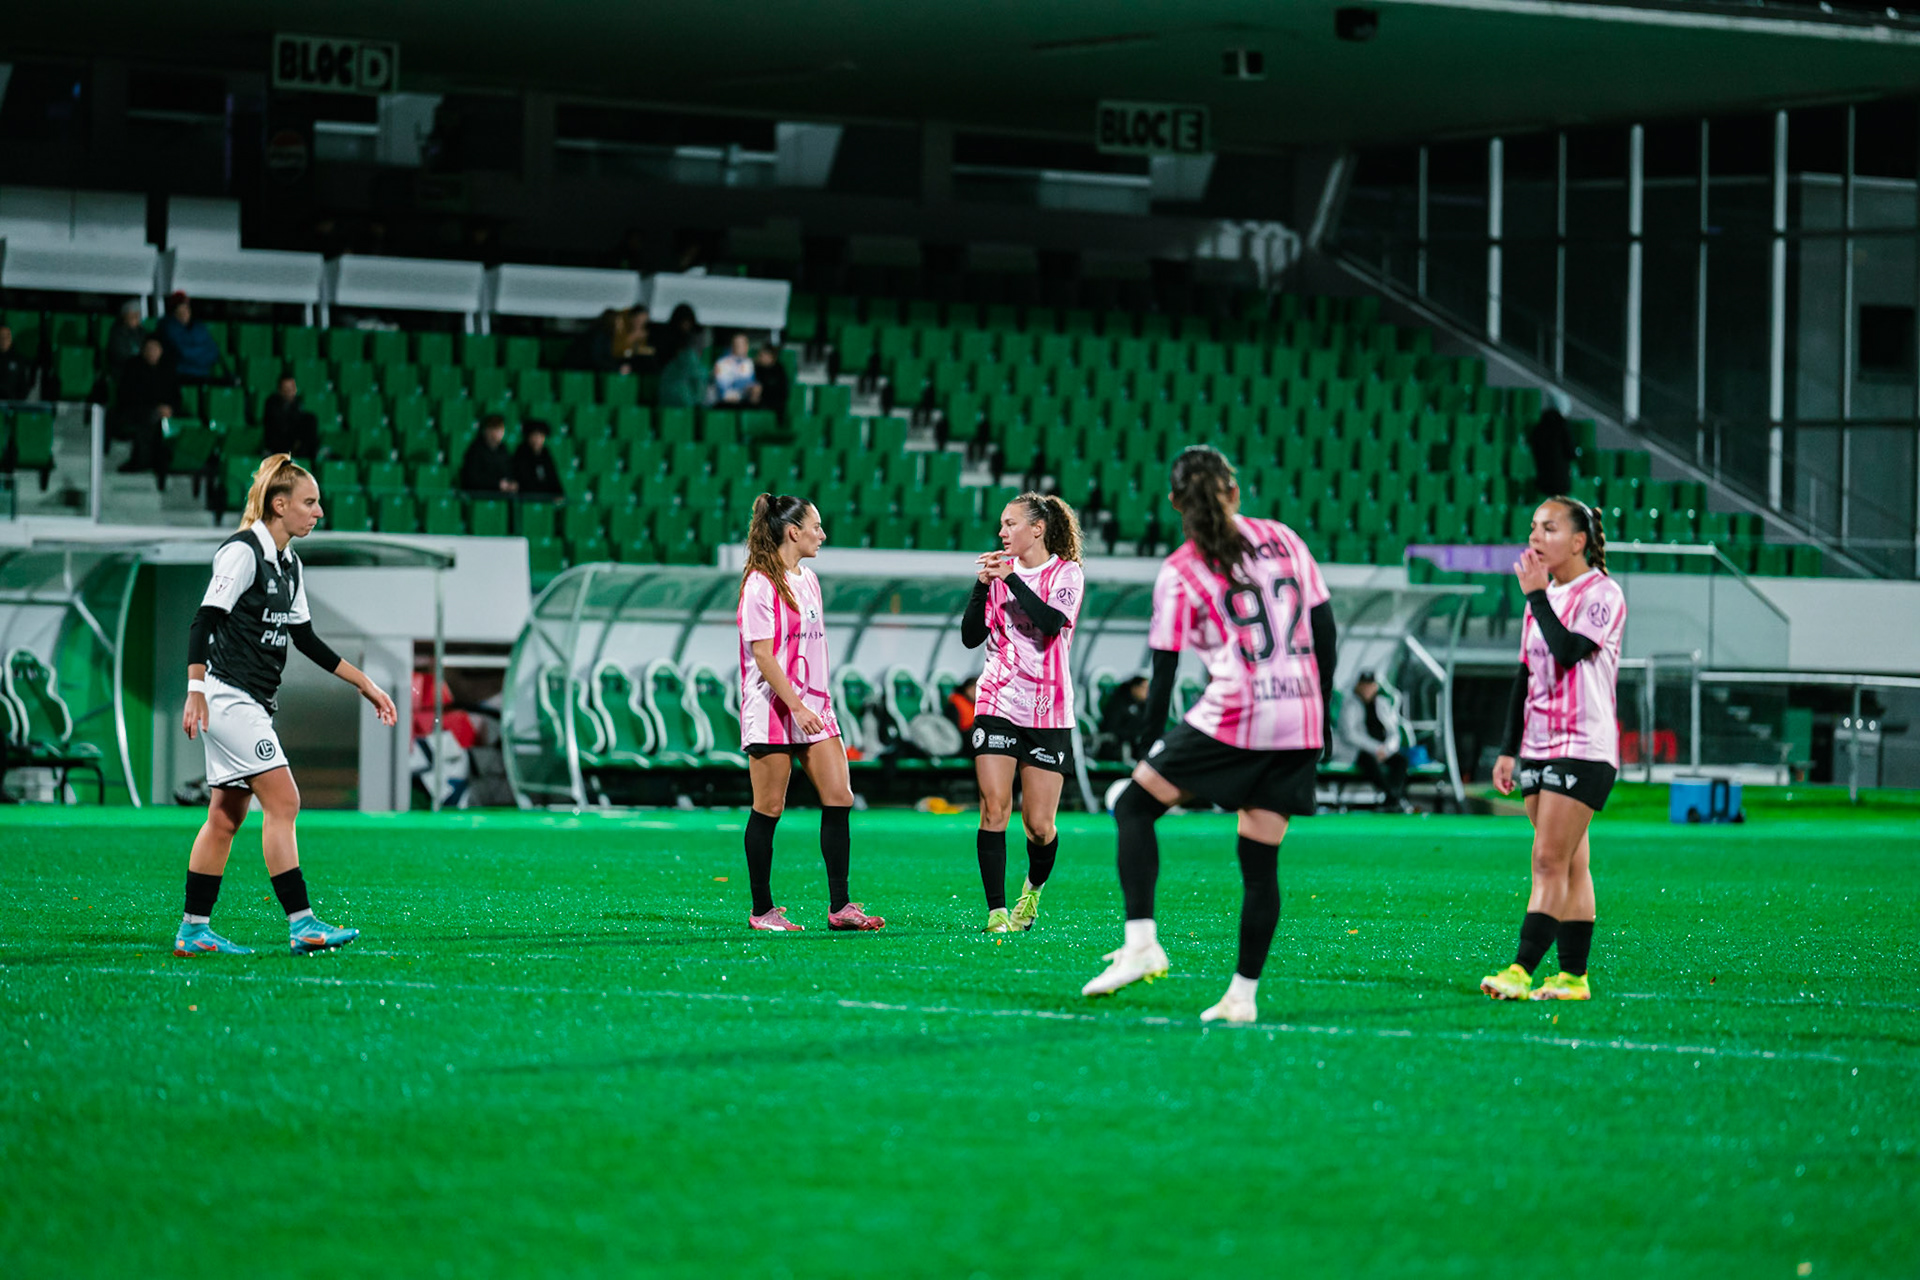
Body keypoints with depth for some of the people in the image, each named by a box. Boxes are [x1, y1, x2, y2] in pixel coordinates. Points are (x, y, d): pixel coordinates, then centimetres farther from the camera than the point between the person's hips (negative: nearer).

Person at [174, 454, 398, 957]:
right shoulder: (242, 551, -12)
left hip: (253, 704, 9)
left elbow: (304, 637, 21)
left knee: (227, 815, 8)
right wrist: (195, 690, -25)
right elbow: (202, 621, -17)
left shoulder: (288, 564, 15)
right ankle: (302, 924, -15)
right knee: (283, 802, -13)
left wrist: (363, 683, 20)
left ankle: (193, 930, 12)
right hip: (229, 697, -9)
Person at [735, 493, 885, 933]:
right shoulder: (761, 584, -12)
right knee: (769, 809, -1)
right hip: (772, 711, -8)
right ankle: (762, 910, 8)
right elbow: (762, 654, -17)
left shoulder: (808, 579, 14)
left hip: (812, 708, 8)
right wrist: (796, 707, -21)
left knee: (839, 799, 0)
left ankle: (840, 906, 3)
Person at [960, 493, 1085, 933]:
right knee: (994, 809, -11)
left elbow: (1051, 622, -19)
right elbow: (971, 637, 5)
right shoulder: (1000, 572, 9)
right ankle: (997, 911, -7)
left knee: (1038, 824, -1)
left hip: (1049, 713, -2)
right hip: (997, 705, 2)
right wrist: (981, 586, -7)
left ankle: (1034, 888, 29)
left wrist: (1013, 579, -20)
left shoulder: (1066, 573, -1)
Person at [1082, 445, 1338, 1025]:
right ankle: (1243, 994, 7)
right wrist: (1321, 711, 19)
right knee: (1261, 859, 10)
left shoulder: (1179, 573, 0)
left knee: (1134, 805, 8)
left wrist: (1146, 748, 11)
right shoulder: (1283, 540, 11)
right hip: (1299, 726, 4)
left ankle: (1141, 943, -8)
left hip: (1233, 719, -4)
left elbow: (1163, 677, 1)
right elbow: (1324, 632, 11)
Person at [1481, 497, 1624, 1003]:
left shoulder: (1601, 593, -8)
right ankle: (1573, 975, 9)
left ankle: (1522, 970, -18)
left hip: (1583, 747, -8)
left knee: (1550, 861, -13)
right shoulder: (1543, 596, 16)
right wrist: (1509, 748, 16)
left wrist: (1537, 596, -15)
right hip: (1539, 746, 8)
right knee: (1569, 864, 8)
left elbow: (1569, 651, -23)